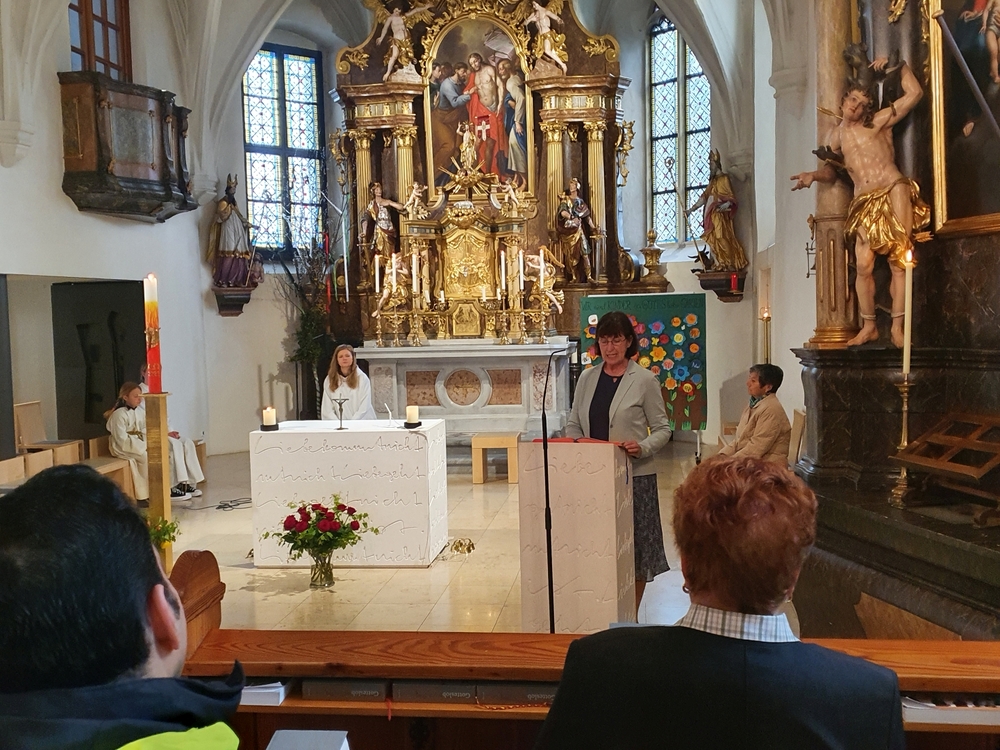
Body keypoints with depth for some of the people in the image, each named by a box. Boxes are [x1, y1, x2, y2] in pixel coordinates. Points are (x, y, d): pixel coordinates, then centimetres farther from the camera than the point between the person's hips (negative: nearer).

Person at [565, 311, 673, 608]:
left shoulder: (645, 380, -4)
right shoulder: (587, 378, 9)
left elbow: (662, 428, -2)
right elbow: (573, 424, 13)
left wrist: (643, 447, -21)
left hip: (634, 475, -3)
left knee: (634, 546, 5)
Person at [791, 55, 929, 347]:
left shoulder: (878, 122, 6)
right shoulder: (837, 135, 18)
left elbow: (914, 93, 1)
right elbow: (832, 170, 22)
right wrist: (813, 175, 1)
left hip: (894, 193, -4)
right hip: (864, 202, 4)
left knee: (898, 261, -7)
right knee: (864, 265, -4)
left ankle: (897, 327, -6)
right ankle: (868, 327, 6)